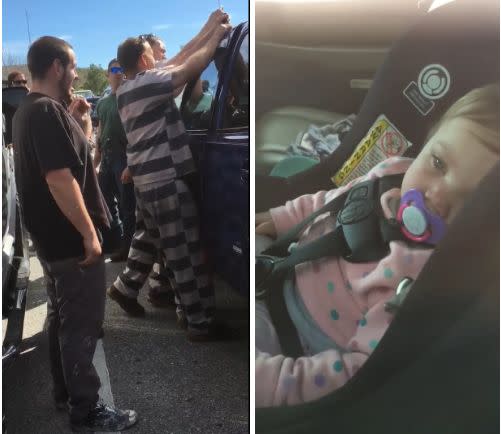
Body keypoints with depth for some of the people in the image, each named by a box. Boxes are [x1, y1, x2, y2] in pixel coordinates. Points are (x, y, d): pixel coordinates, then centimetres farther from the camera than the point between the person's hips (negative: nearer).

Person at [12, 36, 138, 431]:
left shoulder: (32, 109, 13)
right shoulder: (47, 110, -20)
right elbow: (60, 179, -27)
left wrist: (80, 121, 8)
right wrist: (89, 233, -23)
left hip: (52, 235, 10)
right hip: (70, 237, -10)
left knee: (63, 316, 19)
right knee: (83, 323, -1)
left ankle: (64, 392, 33)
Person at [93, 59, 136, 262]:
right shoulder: (102, 103, 16)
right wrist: (95, 163, 16)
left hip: (125, 158, -7)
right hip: (106, 159, 7)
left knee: (127, 206, 0)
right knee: (105, 203, 13)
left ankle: (126, 247, 10)